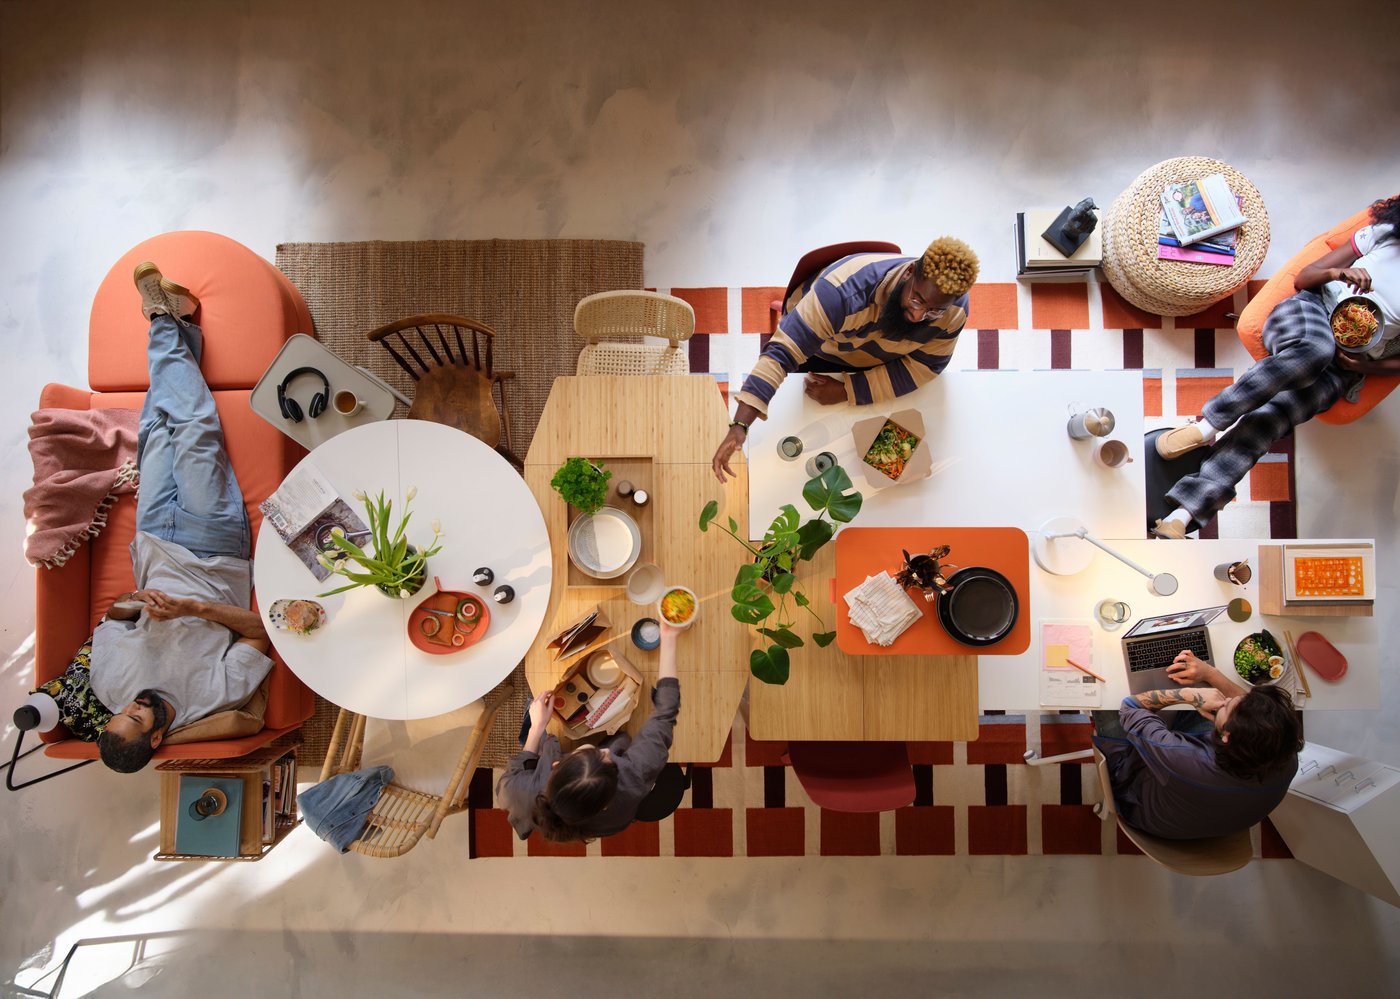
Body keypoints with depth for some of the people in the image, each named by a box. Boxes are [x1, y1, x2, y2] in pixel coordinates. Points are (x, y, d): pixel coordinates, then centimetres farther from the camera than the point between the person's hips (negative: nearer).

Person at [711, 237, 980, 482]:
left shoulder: (954, 310, -32)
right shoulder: (846, 290, -46)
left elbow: (923, 367, -22)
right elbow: (782, 351, -50)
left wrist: (846, 392, -34)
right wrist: (739, 426, -60)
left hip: (880, 364, 3)